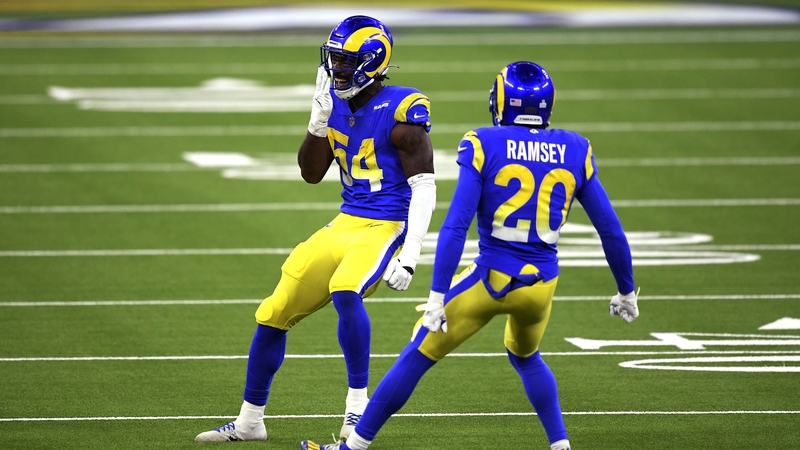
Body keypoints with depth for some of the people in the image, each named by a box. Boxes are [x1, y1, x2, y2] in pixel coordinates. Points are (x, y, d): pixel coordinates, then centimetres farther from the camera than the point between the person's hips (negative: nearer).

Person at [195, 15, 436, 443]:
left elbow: (423, 187, -14)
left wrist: (408, 258, -20)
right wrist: (319, 121, -3)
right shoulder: (337, 103, 6)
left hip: (386, 227, -7)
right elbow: (311, 174, 13)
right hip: (345, 224, 7)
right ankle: (249, 420, 22)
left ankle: (358, 403, -20)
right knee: (275, 311, 6)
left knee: (345, 291, -36)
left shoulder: (400, 112, -14)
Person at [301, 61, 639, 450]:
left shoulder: (484, 145, -8)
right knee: (525, 358, 33)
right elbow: (611, 231, 7)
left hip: (492, 279, -4)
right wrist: (626, 291, 20)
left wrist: (438, 296, -14)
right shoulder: (575, 152, 2)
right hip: (541, 283, 4)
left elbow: (455, 226, -15)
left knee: (417, 357, 9)